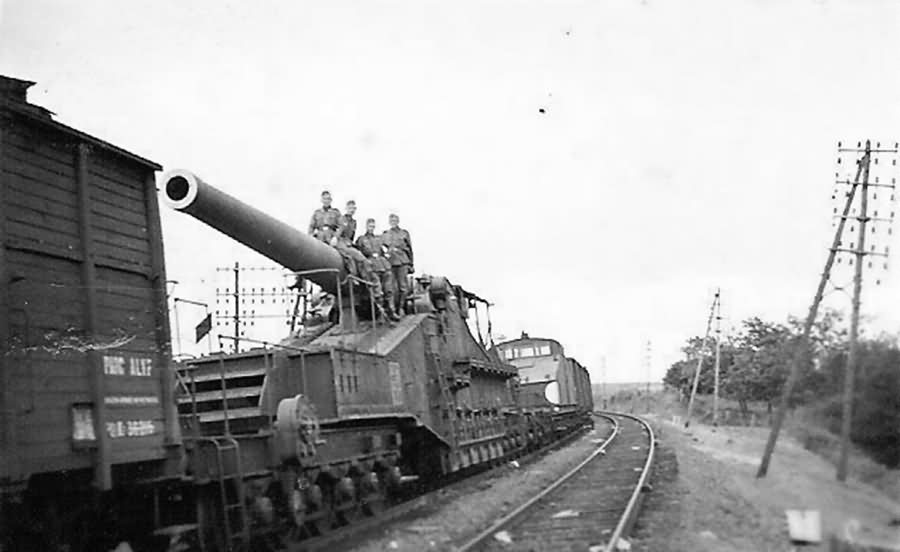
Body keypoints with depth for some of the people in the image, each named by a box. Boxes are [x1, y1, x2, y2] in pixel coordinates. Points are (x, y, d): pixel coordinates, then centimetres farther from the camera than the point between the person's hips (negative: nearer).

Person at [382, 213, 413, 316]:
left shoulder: (404, 233, 12)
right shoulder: (385, 234, 14)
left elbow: (409, 249, 13)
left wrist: (410, 264, 9)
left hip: (403, 262, 0)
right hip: (391, 262, 0)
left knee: (403, 286, -6)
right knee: (394, 287, -3)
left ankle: (401, 307, 1)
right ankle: (394, 308, 3)